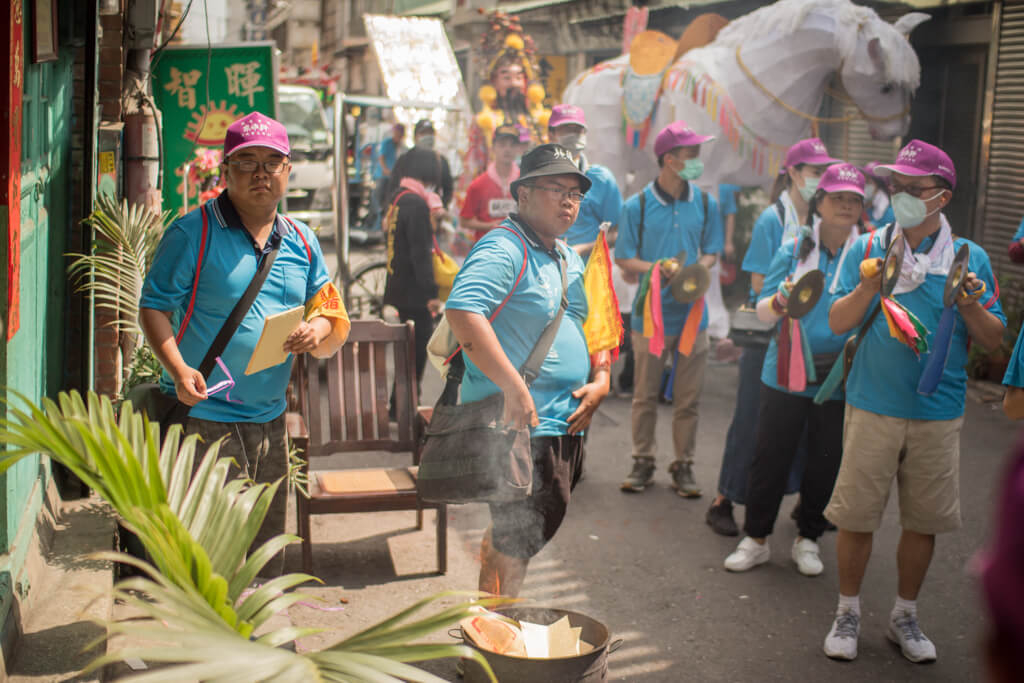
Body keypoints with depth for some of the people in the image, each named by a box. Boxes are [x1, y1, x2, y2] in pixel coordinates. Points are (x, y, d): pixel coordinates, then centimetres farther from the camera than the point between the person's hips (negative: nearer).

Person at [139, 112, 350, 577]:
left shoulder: (301, 242, 11)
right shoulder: (192, 233, -5)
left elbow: (332, 314, 14)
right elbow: (154, 307, -6)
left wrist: (318, 332, -10)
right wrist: (179, 370, -22)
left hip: (269, 419, 6)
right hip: (203, 413, -5)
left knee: (267, 547, 14)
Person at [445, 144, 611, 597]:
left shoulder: (569, 259, 17)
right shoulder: (504, 248, -14)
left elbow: (591, 325, 28)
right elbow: (462, 310, -30)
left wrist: (601, 379, 8)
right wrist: (514, 389, -31)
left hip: (565, 423, 9)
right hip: (518, 425, -9)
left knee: (511, 534, 20)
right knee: (518, 541, -3)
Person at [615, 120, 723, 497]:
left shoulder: (706, 204, 4)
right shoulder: (637, 205, -4)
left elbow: (710, 253, 11)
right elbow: (624, 260, -1)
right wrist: (657, 269, -18)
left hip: (692, 313, 2)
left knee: (688, 398, 6)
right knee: (645, 395, 7)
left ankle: (683, 466, 18)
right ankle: (643, 462, 21)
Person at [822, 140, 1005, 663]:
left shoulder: (970, 258, 3)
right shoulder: (867, 248, 1)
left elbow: (993, 340, 3)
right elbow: (838, 323, -4)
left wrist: (971, 306, -16)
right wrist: (870, 285, -20)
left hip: (939, 412, 1)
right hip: (873, 406, -1)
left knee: (924, 520, 10)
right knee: (856, 515, 4)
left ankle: (904, 616, 29)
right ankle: (847, 613, 23)